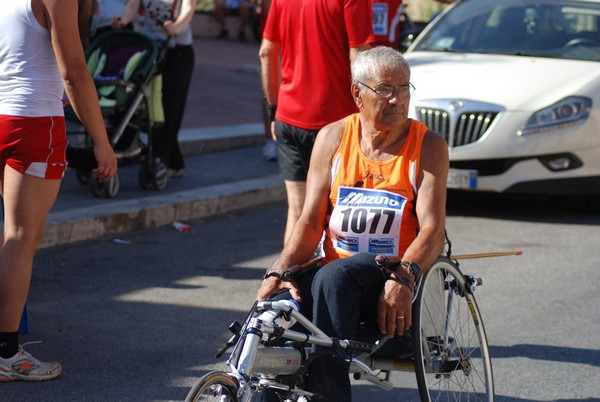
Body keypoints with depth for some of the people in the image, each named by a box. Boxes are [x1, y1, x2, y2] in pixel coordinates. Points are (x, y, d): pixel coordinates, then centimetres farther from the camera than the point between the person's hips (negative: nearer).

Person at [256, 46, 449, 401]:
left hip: (394, 282, -3)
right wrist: (279, 272, -12)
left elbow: (433, 230, -8)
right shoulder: (333, 138, 10)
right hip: (336, 270, 3)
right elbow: (311, 221, 6)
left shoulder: (428, 146, 1)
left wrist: (404, 276, -29)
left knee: (333, 277, -36)